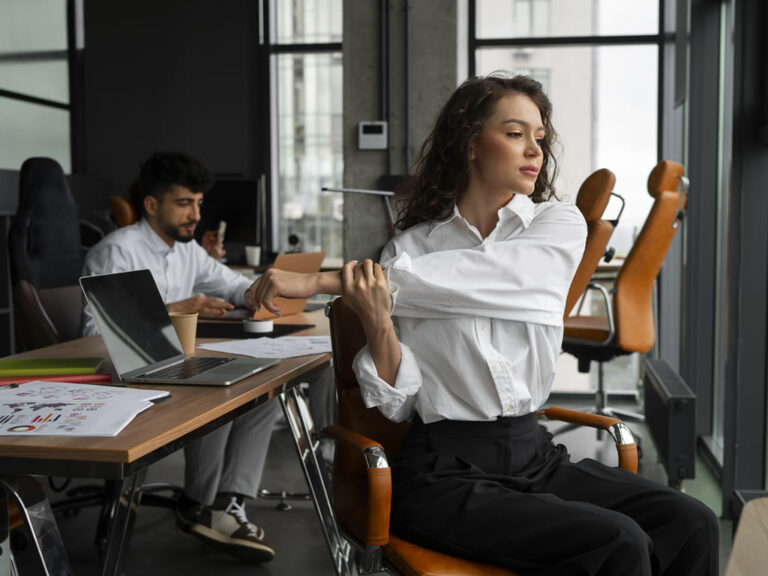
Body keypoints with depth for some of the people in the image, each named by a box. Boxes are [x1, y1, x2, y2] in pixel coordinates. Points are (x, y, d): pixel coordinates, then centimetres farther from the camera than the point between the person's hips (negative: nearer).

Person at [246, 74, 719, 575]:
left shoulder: (559, 225, 4)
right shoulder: (410, 247, 3)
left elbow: (478, 276, -17)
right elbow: (398, 404, -1)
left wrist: (324, 281, -19)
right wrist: (377, 326, -21)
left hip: (535, 457, 3)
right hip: (446, 473, -3)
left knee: (691, 524, -17)